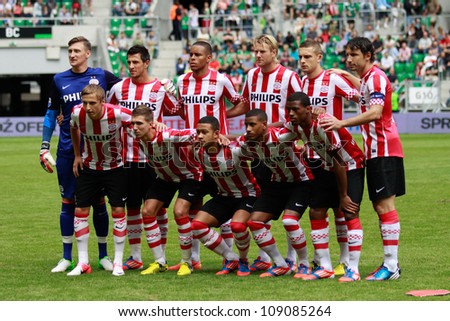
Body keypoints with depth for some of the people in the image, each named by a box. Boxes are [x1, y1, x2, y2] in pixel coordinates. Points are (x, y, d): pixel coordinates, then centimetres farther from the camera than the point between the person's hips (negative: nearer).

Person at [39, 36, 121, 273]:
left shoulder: (101, 76, 0)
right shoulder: (59, 80, 5)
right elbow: (51, 113, 11)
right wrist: (44, 146, 6)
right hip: (67, 150, 1)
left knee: (98, 201, 4)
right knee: (68, 201, 3)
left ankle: (103, 255, 14)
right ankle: (66, 258, 10)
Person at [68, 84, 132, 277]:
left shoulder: (117, 114, -29)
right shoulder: (77, 113, -18)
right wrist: (77, 155, 7)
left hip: (115, 168, -2)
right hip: (88, 167, 3)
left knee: (118, 210, -6)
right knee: (80, 210, -2)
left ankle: (118, 262, 5)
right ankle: (83, 263, 7)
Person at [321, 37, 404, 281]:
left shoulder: (376, 77, -14)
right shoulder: (368, 78, 16)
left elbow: (375, 112, -30)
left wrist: (342, 123, -38)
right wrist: (346, 75, 31)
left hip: (384, 150, -10)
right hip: (375, 151, 10)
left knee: (385, 205, -12)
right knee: (380, 206, 10)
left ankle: (391, 265, -14)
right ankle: (391, 262, 14)